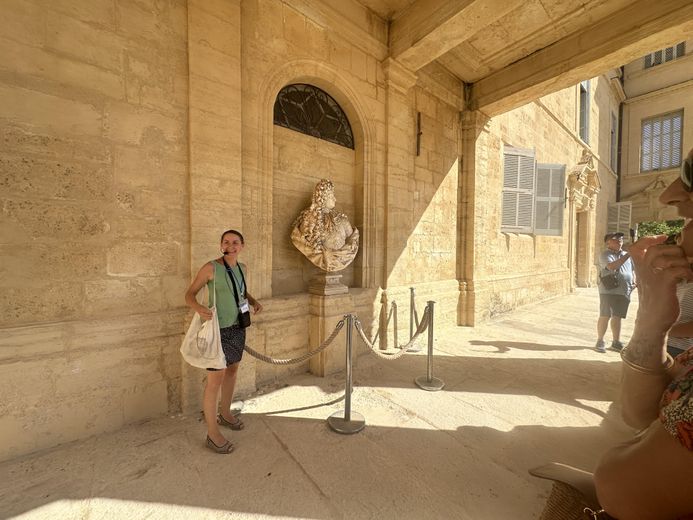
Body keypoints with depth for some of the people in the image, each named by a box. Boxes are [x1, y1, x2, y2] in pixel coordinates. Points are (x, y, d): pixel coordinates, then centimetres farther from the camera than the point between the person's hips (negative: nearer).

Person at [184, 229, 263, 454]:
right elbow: (189, 294, -10)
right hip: (218, 330, -7)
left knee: (232, 370, 20)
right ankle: (213, 434, 19)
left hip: (237, 327, 7)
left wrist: (255, 302, -1)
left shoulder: (242, 268, 4)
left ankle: (225, 413, 42)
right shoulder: (211, 267, -15)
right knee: (215, 380, 1)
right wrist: (198, 308, -31)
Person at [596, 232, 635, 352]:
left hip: (624, 291, 6)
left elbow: (631, 270, 25)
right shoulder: (605, 254, -5)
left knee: (617, 317, 11)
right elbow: (612, 266, -24)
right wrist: (627, 255, -25)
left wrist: (633, 281, 9)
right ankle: (600, 341, 5)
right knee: (605, 316, -3)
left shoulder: (626, 254, 14)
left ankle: (616, 342, 20)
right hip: (608, 290, -6)